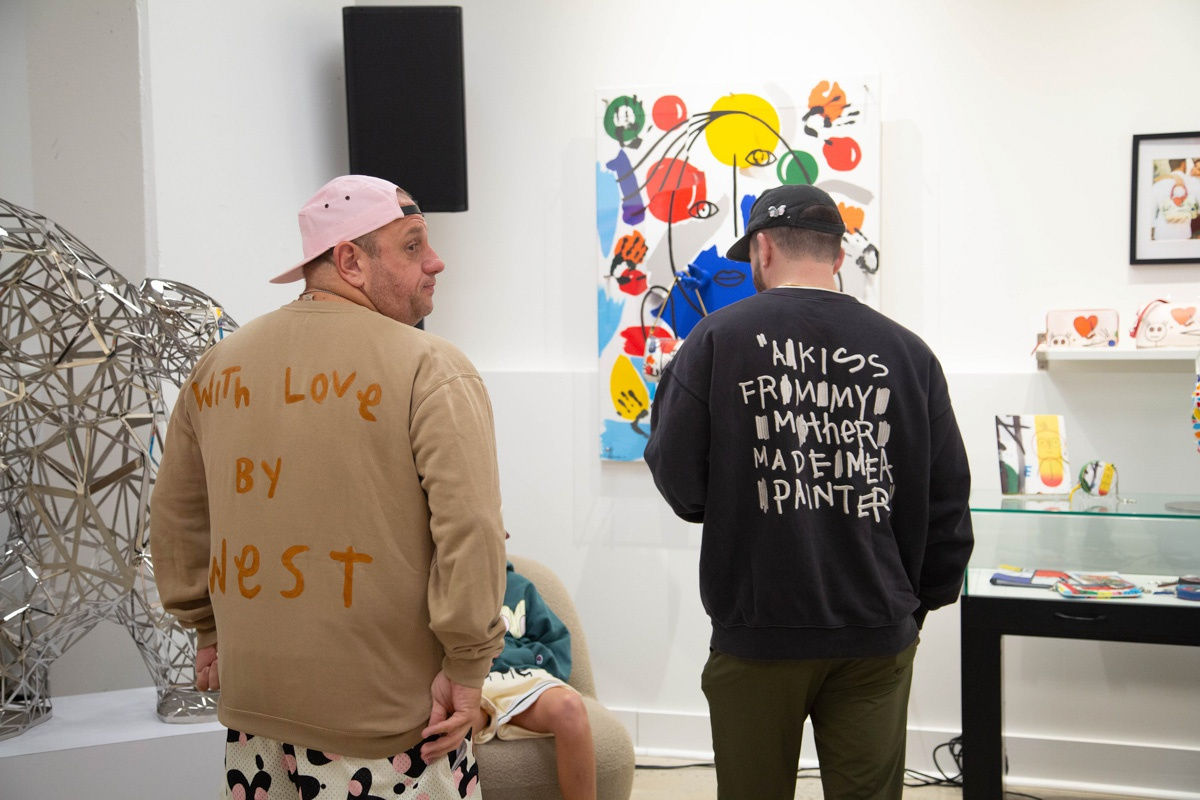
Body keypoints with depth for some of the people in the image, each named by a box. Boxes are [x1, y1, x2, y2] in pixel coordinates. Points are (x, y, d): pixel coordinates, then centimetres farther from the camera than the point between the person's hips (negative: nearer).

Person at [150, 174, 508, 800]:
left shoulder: (220, 363, 6)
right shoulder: (431, 369, -12)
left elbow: (176, 515, 14)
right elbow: (472, 532, -20)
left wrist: (208, 629, 23)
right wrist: (467, 666, -11)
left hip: (251, 703, 6)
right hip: (384, 721, -5)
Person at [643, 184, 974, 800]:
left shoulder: (717, 338, -7)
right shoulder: (906, 351, -1)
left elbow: (679, 484, -8)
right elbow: (948, 501, 4)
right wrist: (918, 602, 17)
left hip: (758, 628, -1)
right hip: (878, 635, 2)